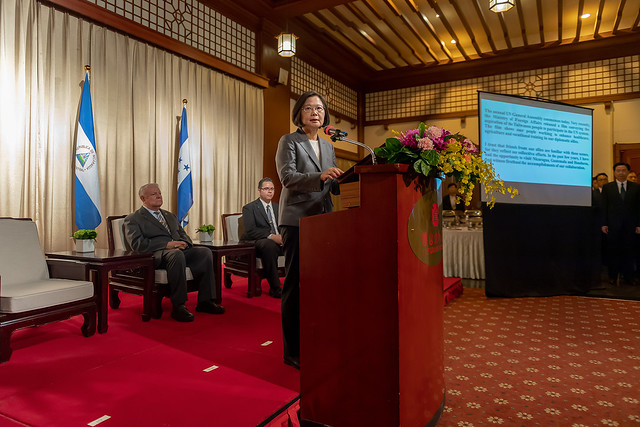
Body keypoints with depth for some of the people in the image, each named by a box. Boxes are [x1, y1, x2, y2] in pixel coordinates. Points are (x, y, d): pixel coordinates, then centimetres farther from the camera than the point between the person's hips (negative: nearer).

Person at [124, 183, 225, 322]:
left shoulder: (170, 216, 30)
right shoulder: (133, 219, 9)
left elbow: (183, 235, 26)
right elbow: (137, 243, -7)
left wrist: (184, 243, -1)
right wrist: (167, 244, -16)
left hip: (180, 250, 6)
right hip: (156, 255, -6)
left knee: (205, 252, -24)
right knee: (177, 255, -40)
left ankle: (205, 301, -20)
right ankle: (178, 306, -32)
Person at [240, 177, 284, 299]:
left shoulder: (277, 207, 21)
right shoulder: (249, 208, 3)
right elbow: (250, 230, -12)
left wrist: (282, 236, -9)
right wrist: (271, 236, -24)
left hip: (278, 241, 5)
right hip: (258, 242, -5)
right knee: (269, 245, -39)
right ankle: (275, 288, -31)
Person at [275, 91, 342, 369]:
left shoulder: (328, 147, 20)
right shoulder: (289, 141, 2)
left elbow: (334, 186, 17)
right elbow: (287, 176, -12)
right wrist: (320, 176, -27)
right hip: (297, 220, -6)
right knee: (295, 284, -2)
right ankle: (293, 350, 8)